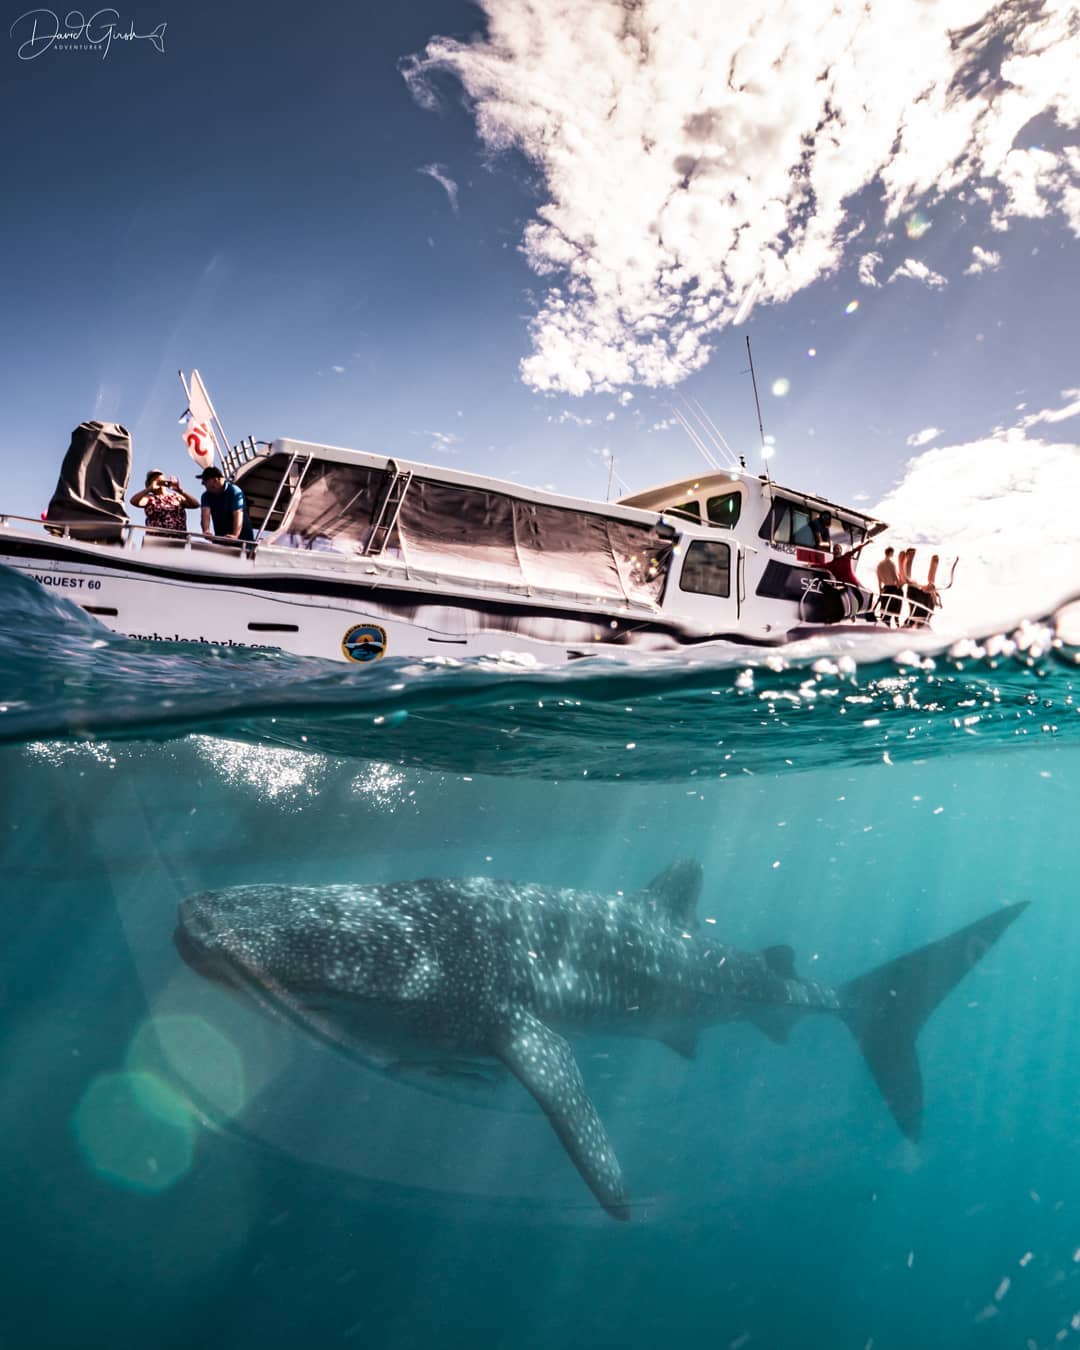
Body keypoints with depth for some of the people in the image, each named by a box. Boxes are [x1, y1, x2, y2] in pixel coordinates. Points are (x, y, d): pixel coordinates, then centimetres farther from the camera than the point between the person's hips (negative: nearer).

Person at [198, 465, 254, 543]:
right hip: (220, 539, 5)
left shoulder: (234, 491, -13)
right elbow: (206, 514, -11)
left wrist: (235, 535, -42)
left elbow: (238, 514, -26)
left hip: (241, 538, -5)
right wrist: (206, 531, -32)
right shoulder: (206, 496, 4)